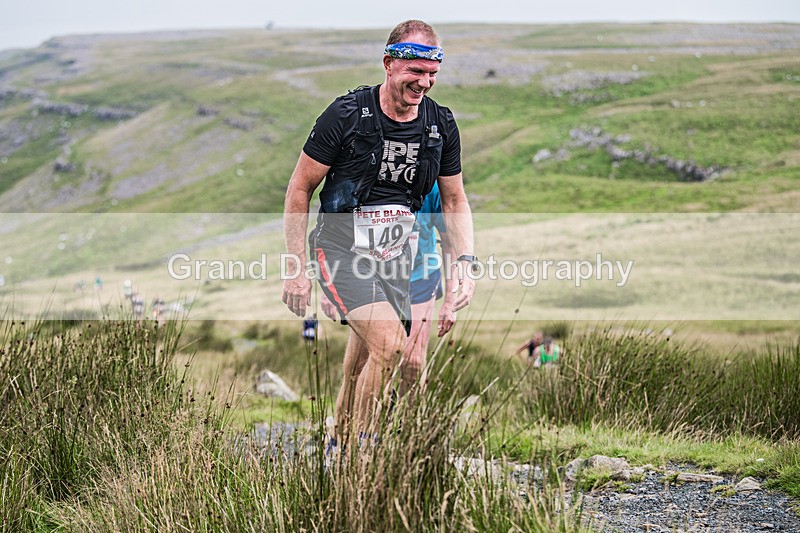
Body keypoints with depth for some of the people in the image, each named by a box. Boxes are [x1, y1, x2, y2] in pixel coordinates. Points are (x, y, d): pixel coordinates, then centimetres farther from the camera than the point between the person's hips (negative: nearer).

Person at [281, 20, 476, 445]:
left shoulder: (441, 125, -1)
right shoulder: (346, 114, -14)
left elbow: (454, 200, 11)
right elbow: (300, 189, -6)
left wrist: (464, 261, -3)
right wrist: (295, 268, -8)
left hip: (394, 255, 5)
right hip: (340, 250, -5)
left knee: (363, 371, 9)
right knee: (391, 345, -23)